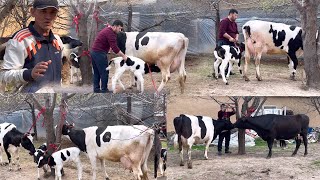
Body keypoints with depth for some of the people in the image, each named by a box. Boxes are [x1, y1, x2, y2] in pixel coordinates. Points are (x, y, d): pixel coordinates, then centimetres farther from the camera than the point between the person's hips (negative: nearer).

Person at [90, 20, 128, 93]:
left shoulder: (107, 29, 15)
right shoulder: (110, 33, -16)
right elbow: (115, 48, -20)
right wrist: (123, 56, -15)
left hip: (94, 51, 10)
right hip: (100, 53, -10)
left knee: (96, 72, 13)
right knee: (104, 72, -3)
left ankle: (96, 88, 16)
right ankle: (104, 89, 0)